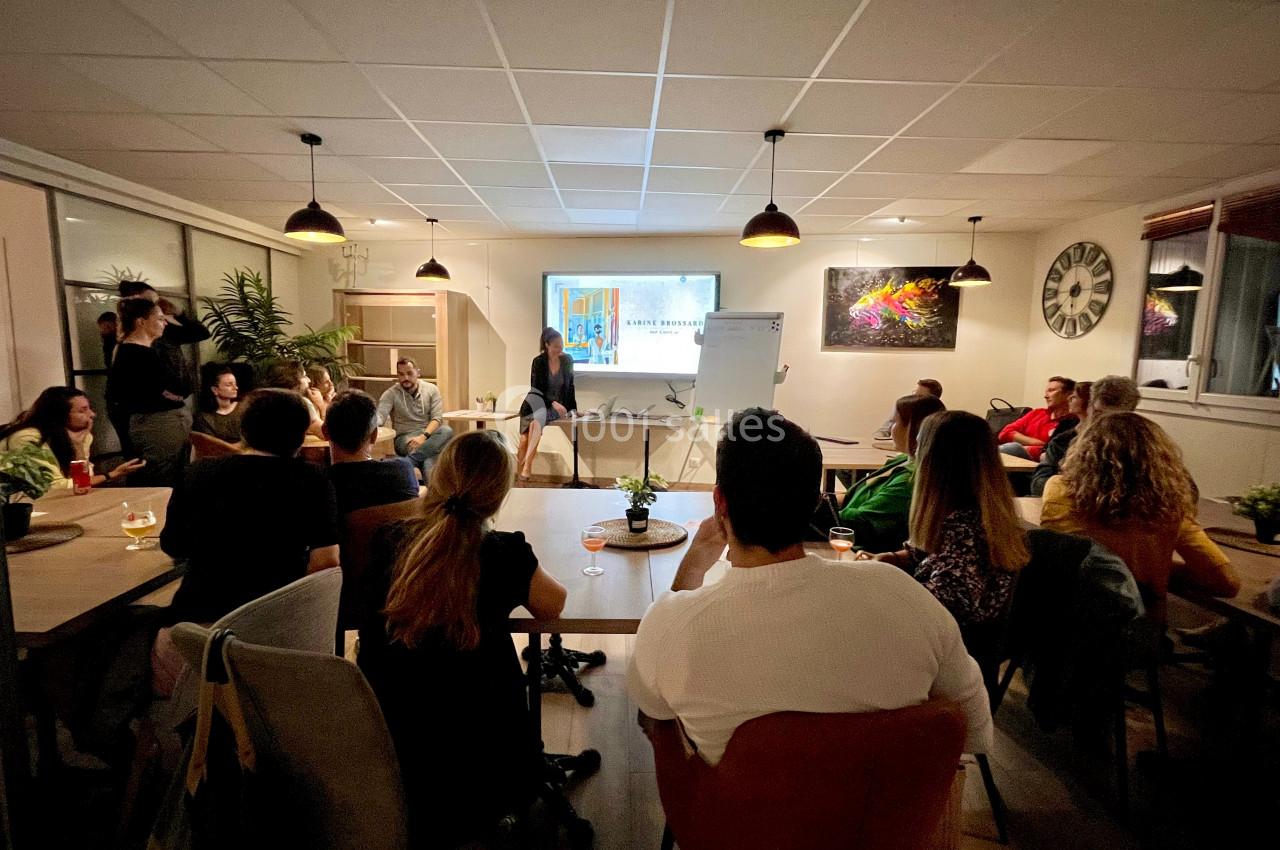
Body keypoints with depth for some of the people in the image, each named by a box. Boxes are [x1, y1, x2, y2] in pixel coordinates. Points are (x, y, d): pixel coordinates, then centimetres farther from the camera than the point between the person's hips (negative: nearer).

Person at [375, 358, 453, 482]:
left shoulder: (431, 389, 4)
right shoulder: (390, 394, 2)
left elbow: (437, 418, -5)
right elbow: (380, 416, -11)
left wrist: (423, 436, -23)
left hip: (430, 434, 3)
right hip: (405, 437, -2)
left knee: (447, 431, -34)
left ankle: (409, 460, -40)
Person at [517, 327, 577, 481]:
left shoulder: (567, 360, 3)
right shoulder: (538, 362, -3)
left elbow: (570, 387, 11)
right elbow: (536, 389, -6)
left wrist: (573, 409, 5)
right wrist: (553, 403, -20)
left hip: (558, 405, 0)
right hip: (538, 402, 0)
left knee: (536, 421, -32)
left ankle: (526, 464, -34)